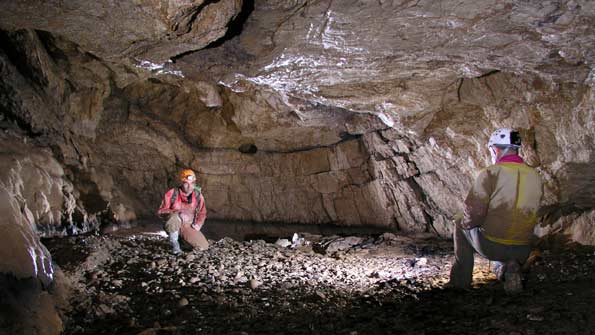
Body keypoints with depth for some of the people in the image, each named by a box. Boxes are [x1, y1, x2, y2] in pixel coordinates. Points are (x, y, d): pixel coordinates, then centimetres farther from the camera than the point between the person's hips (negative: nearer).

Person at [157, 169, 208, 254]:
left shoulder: (198, 196, -2)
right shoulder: (172, 193, -13)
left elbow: (202, 213, 12)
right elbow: (160, 211, -12)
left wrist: (198, 224, -8)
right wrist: (175, 212, -29)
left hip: (188, 227, 4)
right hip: (173, 227, -4)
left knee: (204, 246, -15)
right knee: (175, 217, -39)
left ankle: (183, 238, 15)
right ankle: (174, 242, -14)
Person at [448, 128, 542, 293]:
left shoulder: (490, 173, -13)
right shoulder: (535, 176, 2)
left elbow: (473, 214, -16)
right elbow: (531, 213, 11)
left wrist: (466, 223, 7)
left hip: (490, 246, -4)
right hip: (522, 251, 4)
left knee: (460, 225, 25)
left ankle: (461, 280, 24)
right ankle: (509, 267, 7)